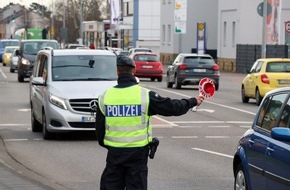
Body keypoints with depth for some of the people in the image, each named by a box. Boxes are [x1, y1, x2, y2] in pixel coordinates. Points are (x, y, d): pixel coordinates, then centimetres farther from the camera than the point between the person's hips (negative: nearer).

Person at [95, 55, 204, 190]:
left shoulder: (105, 97, -1)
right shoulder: (145, 95, -9)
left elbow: (99, 128, 7)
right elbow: (172, 107, -2)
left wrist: (104, 143, 24)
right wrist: (193, 102, 13)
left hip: (114, 152, 2)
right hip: (138, 152, -2)